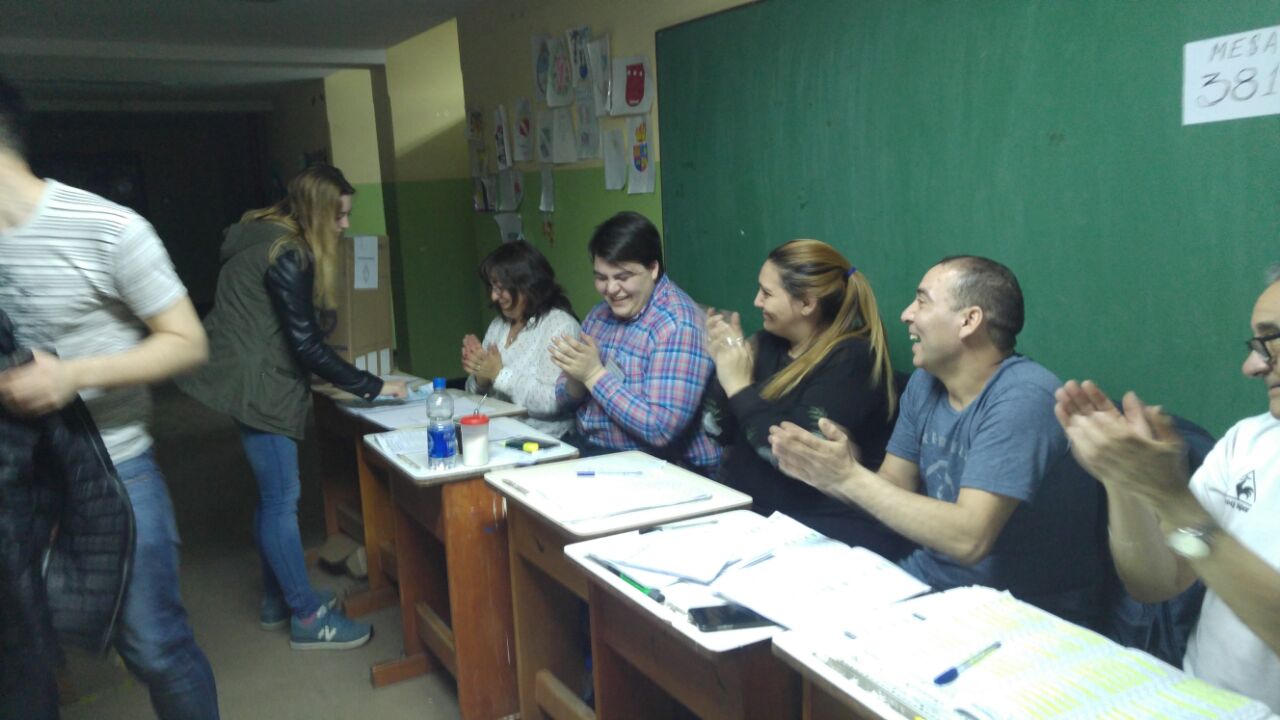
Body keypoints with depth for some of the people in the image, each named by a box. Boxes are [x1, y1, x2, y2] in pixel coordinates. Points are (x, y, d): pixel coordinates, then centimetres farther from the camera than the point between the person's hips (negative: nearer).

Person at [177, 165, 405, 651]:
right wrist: (372, 387, -13)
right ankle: (308, 619, 3)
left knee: (272, 495, 15)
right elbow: (307, 345, -19)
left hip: (249, 379, 10)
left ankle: (277, 600, 26)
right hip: (256, 385, -10)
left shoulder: (264, 234, 11)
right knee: (282, 499, -5)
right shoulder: (288, 256, -18)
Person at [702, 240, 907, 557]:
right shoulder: (768, 344, 7)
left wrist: (740, 387, -17)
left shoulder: (851, 360, -14)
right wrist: (723, 367, -4)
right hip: (745, 513, 7)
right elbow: (722, 433, 9)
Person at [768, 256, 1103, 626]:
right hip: (930, 579, 7)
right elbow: (892, 490, 4)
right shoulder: (924, 383, 3)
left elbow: (968, 539, -30)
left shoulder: (1022, 397, -22)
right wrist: (823, 473, -16)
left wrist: (849, 476, -27)